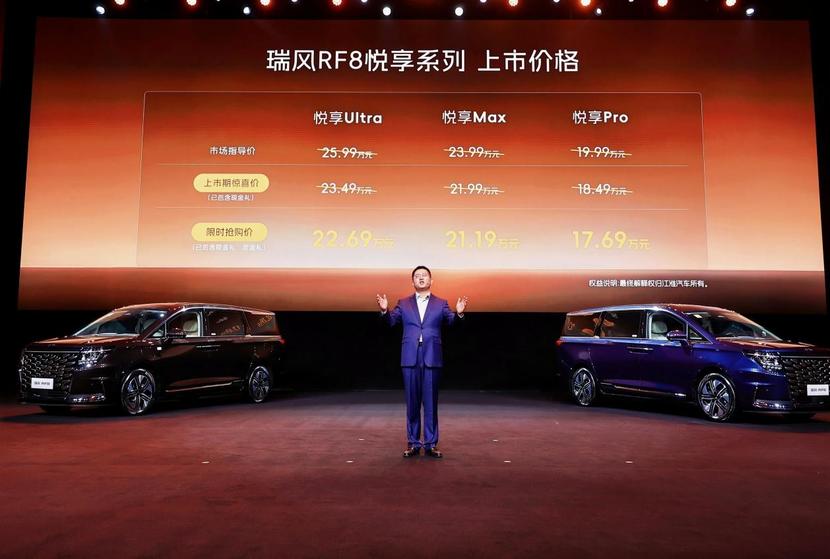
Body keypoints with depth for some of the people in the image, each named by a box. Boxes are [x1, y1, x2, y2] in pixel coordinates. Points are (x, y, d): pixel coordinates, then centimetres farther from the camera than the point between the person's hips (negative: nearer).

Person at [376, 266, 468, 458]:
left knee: (430, 402, 3)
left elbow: (451, 321, -5)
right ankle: (413, 443, 15)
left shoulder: (441, 304, 9)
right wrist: (385, 310, -20)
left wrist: (459, 313, -25)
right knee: (412, 402, 6)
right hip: (410, 359, 1)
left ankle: (431, 444, 11)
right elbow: (391, 321, -1)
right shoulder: (404, 304, 11)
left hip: (432, 359, -1)